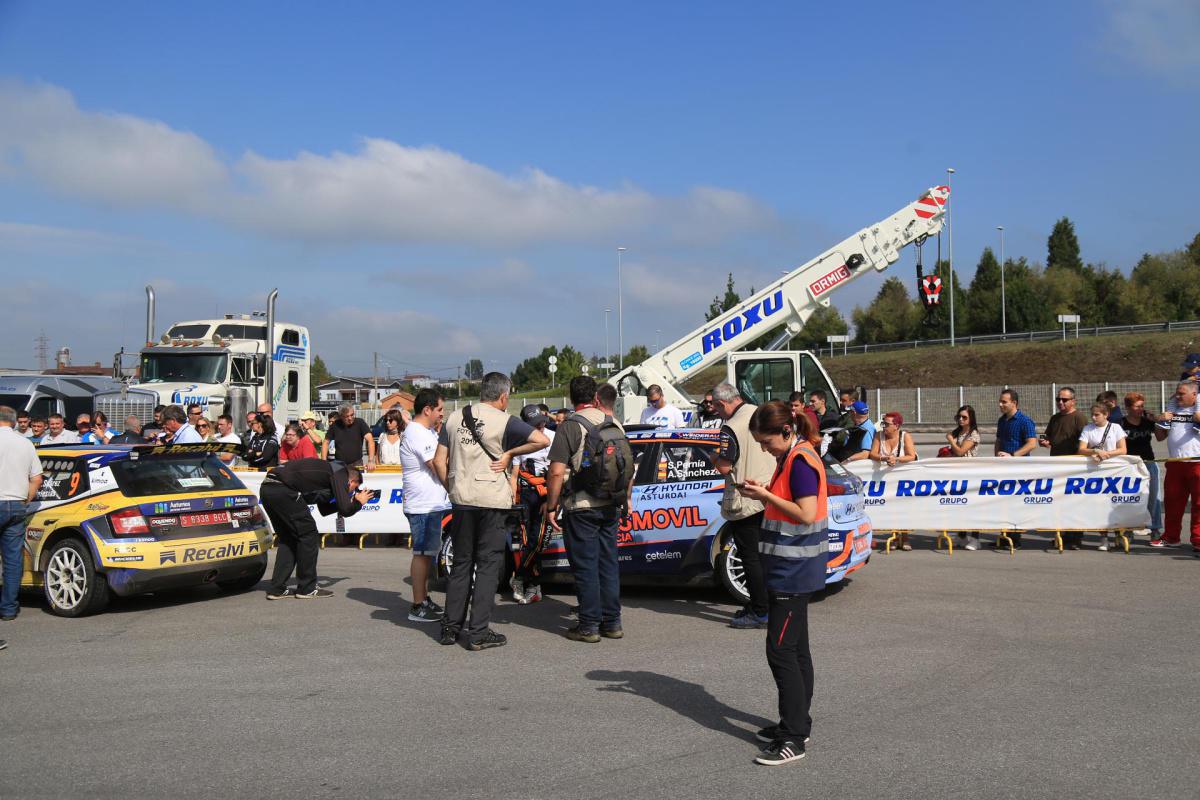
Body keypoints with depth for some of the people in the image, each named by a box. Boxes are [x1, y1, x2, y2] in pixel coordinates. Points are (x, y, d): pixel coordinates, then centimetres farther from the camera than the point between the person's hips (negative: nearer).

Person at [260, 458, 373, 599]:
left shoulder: (329, 470, 27)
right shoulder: (341, 473, 1)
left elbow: (324, 510, 32)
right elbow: (345, 510, -8)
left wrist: (352, 501, 30)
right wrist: (359, 502, 13)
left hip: (266, 488, 10)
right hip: (283, 489, -10)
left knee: (288, 538, 19)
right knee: (308, 535, 2)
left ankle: (277, 589, 17)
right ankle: (307, 589, 7)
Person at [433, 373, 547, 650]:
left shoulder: (455, 418, 8)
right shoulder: (504, 421, -7)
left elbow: (439, 461, 7)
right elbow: (542, 440, -17)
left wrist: (452, 489, 15)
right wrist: (509, 453, -8)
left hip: (461, 500, 5)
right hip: (492, 500, -5)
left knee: (461, 563, 14)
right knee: (488, 565, 2)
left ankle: (451, 627, 16)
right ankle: (479, 633, 2)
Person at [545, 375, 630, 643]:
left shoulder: (569, 427, -11)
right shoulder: (614, 424, 8)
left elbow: (557, 472, -17)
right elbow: (629, 466, 13)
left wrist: (551, 507, -9)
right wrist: (626, 498, 23)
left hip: (581, 508, -6)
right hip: (611, 507, 6)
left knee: (585, 567, 1)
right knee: (609, 563, 12)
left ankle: (589, 626, 5)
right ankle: (612, 623, 17)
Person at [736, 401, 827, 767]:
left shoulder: (801, 461, -17)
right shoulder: (791, 458, 13)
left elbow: (806, 514, -23)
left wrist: (766, 496, -16)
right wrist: (763, 492, 3)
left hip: (793, 570, -10)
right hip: (792, 568, 10)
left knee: (781, 650, -9)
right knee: (794, 648, 16)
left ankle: (793, 738, -4)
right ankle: (796, 724, 25)